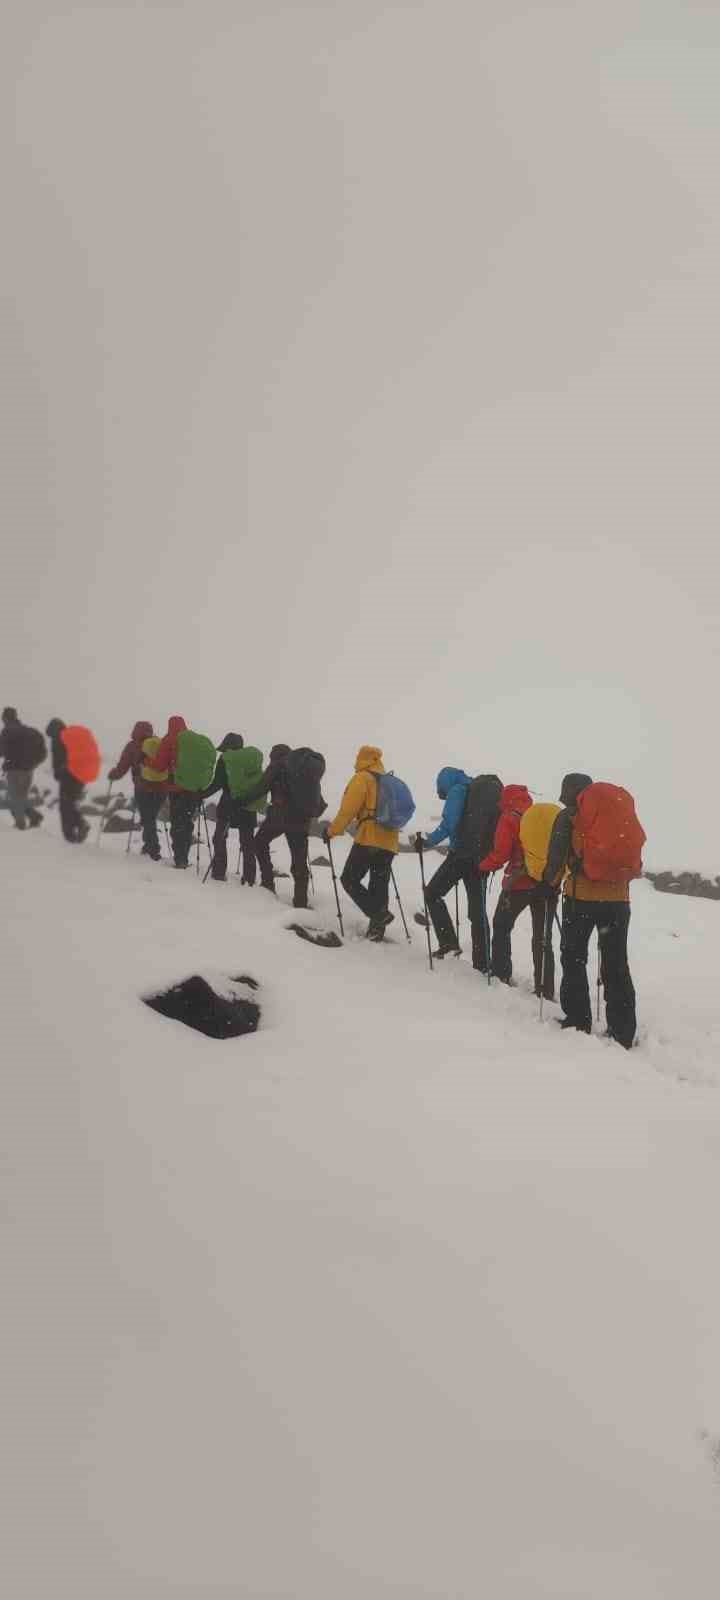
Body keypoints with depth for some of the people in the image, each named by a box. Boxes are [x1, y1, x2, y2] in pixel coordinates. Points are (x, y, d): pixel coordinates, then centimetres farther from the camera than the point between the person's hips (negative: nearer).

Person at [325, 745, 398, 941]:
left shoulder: (362, 778, -3)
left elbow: (348, 809, -9)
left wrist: (332, 831, 0)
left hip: (369, 839, -7)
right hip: (390, 842, 7)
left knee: (349, 880, -1)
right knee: (379, 886, 10)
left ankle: (379, 914, -15)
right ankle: (377, 929, 9)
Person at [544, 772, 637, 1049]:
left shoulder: (568, 816, 0)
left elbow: (557, 854, -4)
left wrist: (550, 880, 13)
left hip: (581, 895, -4)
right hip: (618, 896, 4)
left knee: (574, 958, 9)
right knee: (616, 964, 7)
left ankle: (578, 1021, 5)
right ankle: (622, 1033, 6)